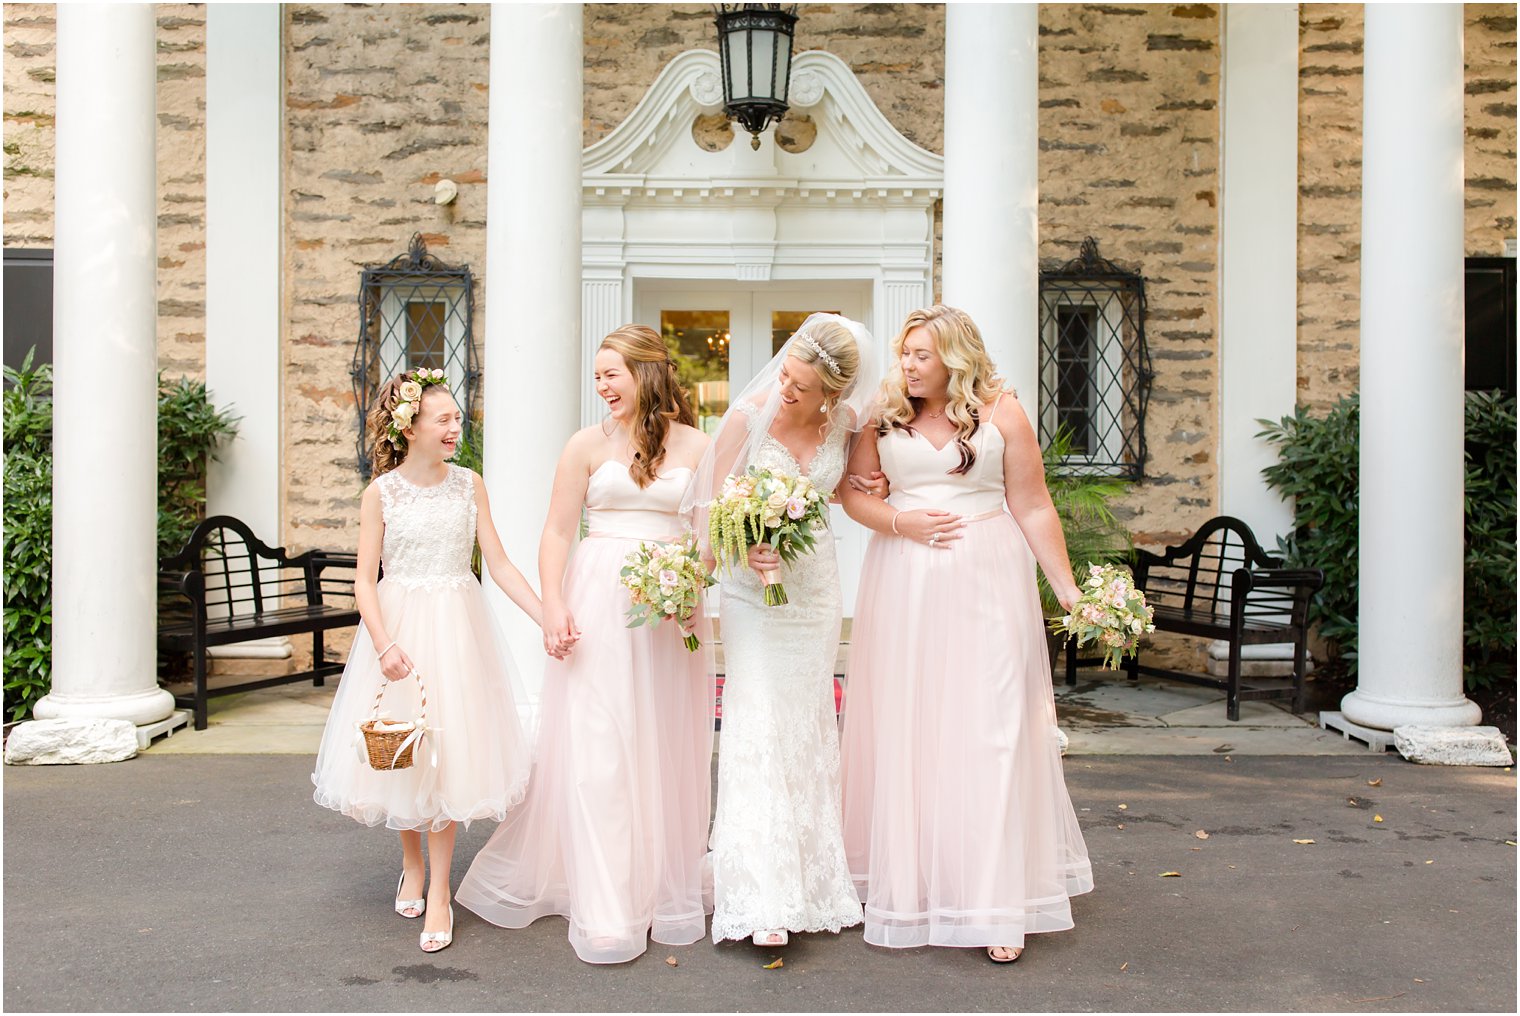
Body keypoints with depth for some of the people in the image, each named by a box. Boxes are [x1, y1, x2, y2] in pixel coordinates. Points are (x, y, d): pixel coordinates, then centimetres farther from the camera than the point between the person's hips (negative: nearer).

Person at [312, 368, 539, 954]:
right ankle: (412, 865, 32)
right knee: (401, 753, 7)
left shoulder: (469, 484, 3)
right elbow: (365, 581, -5)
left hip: (459, 628, 1)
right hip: (400, 627, -1)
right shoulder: (381, 493, -3)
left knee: (449, 752, -2)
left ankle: (439, 892, 7)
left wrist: (548, 618, -7)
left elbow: (500, 564, 2)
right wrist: (384, 645, -20)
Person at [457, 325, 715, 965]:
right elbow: (557, 533, 2)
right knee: (595, 748, -2)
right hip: (598, 603, -1)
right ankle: (607, 909, 8)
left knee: (666, 748, 8)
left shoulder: (694, 445, 6)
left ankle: (666, 887, 23)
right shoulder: (588, 445, 4)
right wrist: (553, 606, -10)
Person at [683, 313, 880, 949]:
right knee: (758, 732, -8)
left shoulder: (844, 424, -3)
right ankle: (764, 901, -7)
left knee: (808, 729, 10)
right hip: (754, 587, -4)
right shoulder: (748, 417, -13)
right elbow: (716, 507, -9)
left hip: (816, 586, 4)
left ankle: (808, 881, 22)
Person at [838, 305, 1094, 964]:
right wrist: (901, 523, -10)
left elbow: (1032, 507, 0)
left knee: (990, 733, -3)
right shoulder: (884, 417, 7)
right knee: (905, 731, 5)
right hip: (903, 586, 2)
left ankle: (999, 905, 3)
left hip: (987, 586, -2)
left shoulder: (1000, 413, 0)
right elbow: (853, 492, 8)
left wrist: (1068, 591, -4)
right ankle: (910, 882, 20)